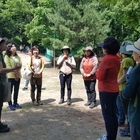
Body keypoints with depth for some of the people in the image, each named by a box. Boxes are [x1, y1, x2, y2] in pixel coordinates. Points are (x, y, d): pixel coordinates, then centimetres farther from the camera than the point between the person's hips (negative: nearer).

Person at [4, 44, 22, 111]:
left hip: (18, 75, 6)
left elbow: (20, 64, 6)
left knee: (16, 90, 10)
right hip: (10, 76, -6)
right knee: (10, 90, -1)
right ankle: (10, 104, 5)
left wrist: (17, 72, -11)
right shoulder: (7, 56, -5)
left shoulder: (17, 56, 14)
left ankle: (15, 103, 20)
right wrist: (14, 73, -16)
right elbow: (8, 66, -12)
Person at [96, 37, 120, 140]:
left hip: (106, 90, -9)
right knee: (113, 114, 14)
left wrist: (97, 71, 1)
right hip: (114, 89, 9)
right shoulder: (116, 59, 7)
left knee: (107, 115, 0)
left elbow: (100, 76, -18)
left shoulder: (106, 59, -18)